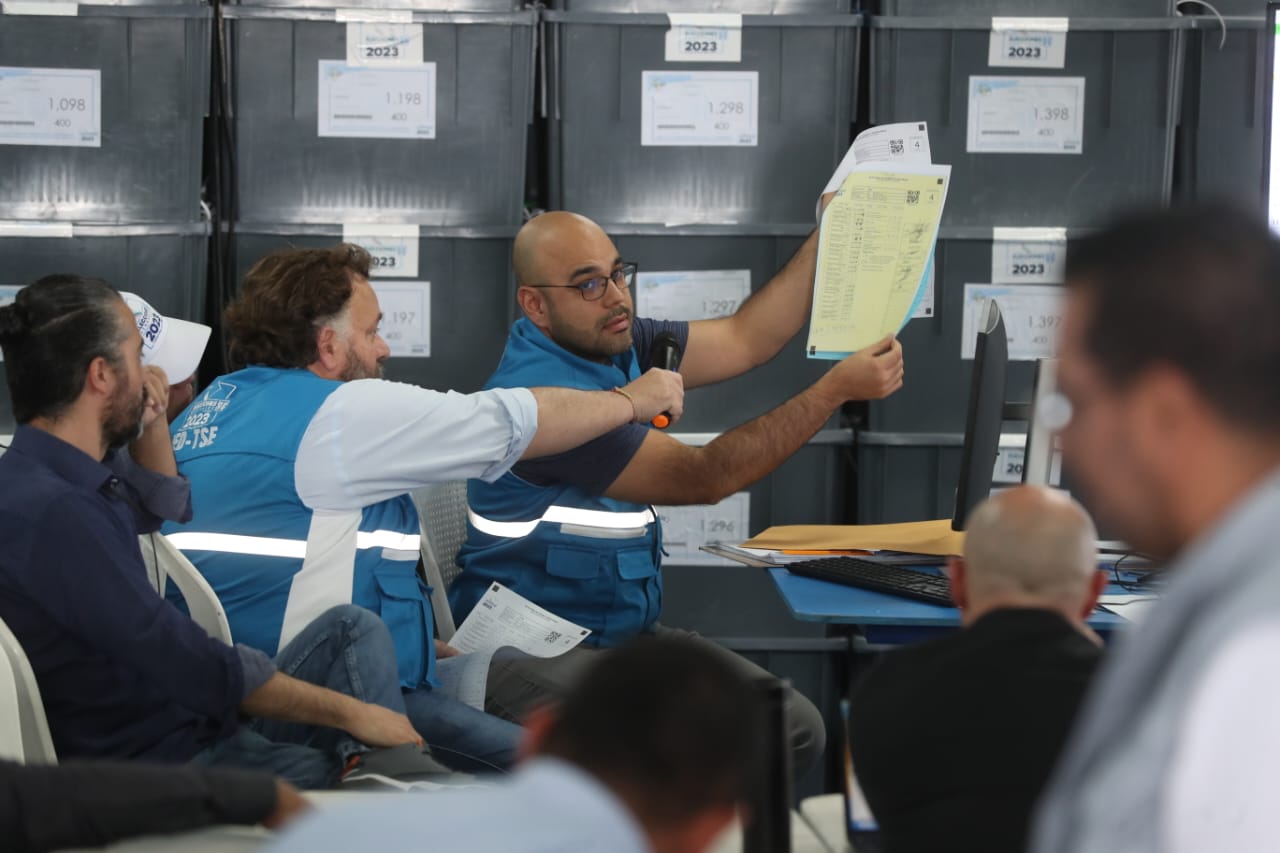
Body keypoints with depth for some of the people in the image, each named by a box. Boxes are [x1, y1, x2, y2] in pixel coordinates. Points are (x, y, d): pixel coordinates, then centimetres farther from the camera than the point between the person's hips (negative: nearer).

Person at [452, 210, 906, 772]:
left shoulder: (613, 343, 6)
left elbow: (745, 340, 12)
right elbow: (704, 477, -20)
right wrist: (836, 389, -17)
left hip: (630, 633, 9)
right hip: (534, 654, -9)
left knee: (795, 727, -8)